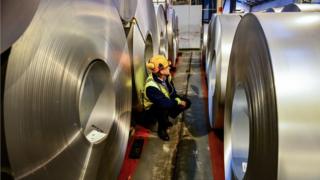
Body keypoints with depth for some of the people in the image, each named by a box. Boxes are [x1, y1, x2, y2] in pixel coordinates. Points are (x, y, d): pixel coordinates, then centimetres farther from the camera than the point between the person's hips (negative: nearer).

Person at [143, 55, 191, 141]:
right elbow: (164, 103, -40)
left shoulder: (166, 76, -14)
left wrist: (177, 99, -19)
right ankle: (161, 129, -6)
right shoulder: (151, 86, -38)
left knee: (186, 103, -2)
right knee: (163, 109, -40)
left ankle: (165, 119, 16)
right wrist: (178, 101, -25)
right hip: (152, 109, -7)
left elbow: (172, 91, -1)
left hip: (165, 102, 8)